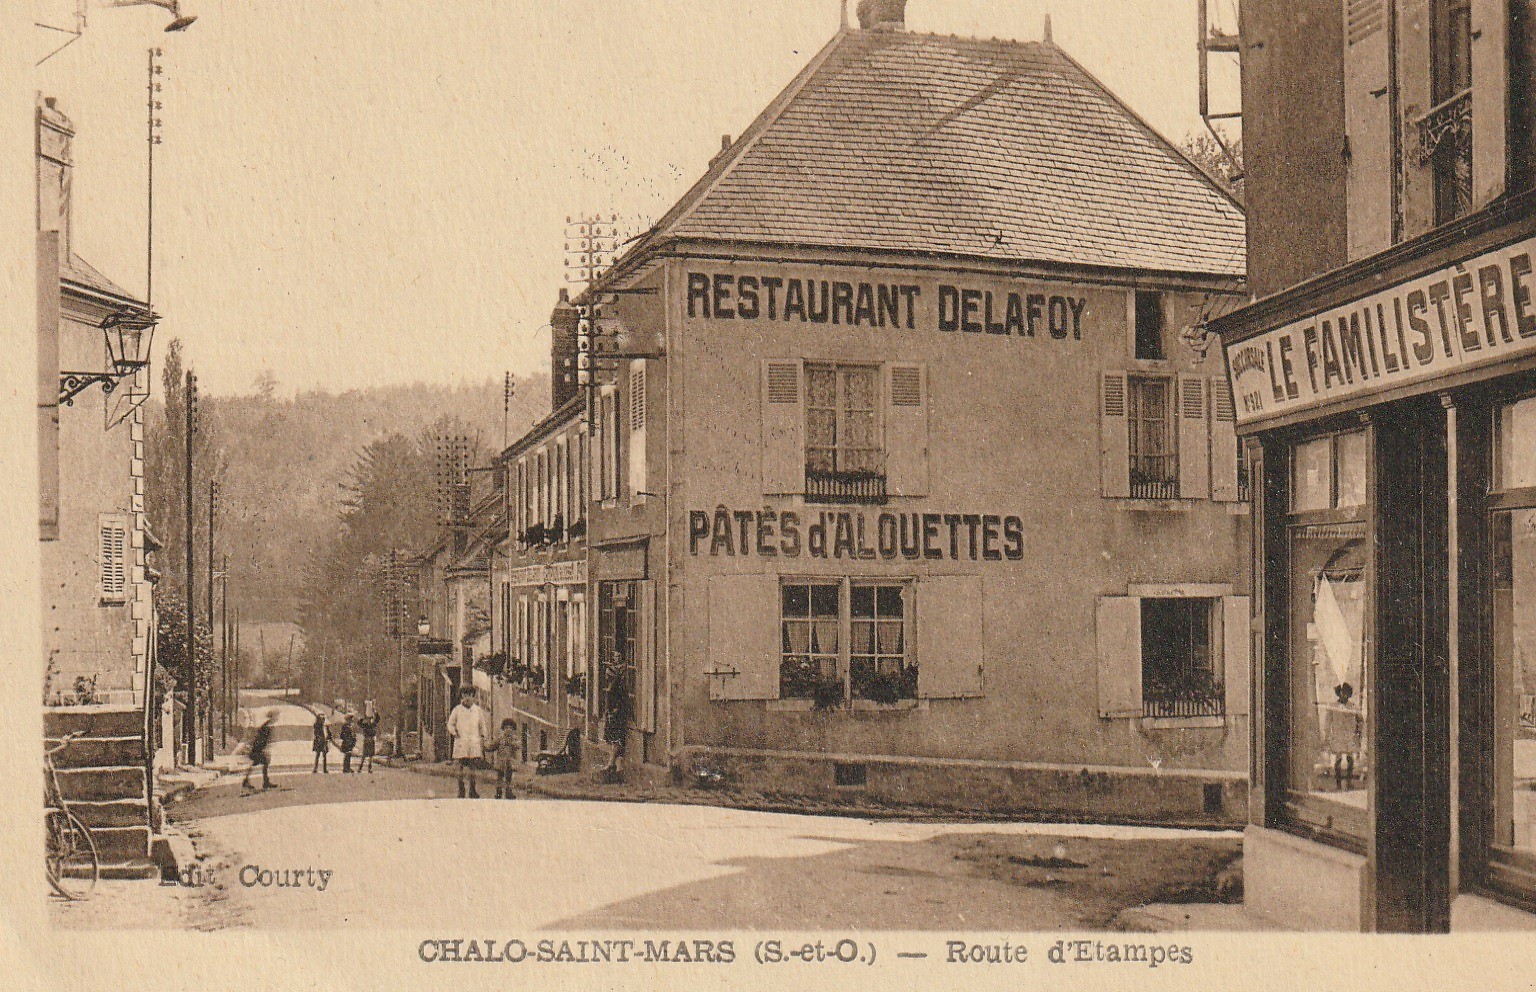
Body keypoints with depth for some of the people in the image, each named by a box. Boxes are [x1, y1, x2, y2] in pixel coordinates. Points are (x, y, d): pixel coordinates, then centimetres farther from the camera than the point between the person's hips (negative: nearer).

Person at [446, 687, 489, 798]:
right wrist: (454, 733, -3)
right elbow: (450, 724, 12)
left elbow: (482, 725, 17)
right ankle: (461, 790, -1)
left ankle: (472, 791, 5)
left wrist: (483, 739, 10)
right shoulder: (457, 710, 7)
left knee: (472, 766, 0)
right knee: (462, 766, -5)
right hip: (461, 742, -1)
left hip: (475, 742, 2)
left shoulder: (478, 710, 12)